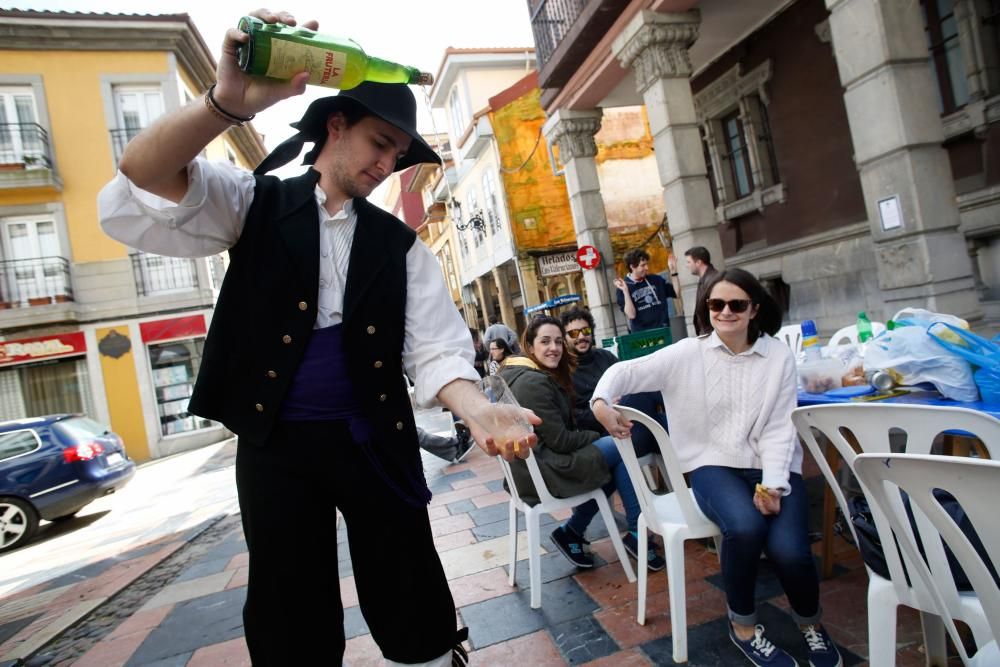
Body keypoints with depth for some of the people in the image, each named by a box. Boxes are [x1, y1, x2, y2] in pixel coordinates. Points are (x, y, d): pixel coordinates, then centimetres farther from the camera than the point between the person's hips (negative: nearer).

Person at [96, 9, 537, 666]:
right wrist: (229, 102, -34)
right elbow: (140, 187, -17)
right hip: (274, 442, -1)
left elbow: (435, 348, -5)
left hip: (376, 440, 2)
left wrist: (481, 411, -26)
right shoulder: (255, 202, 0)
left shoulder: (399, 244, 4)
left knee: (415, 611, 9)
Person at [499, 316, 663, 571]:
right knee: (620, 447, -7)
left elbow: (559, 429, 14)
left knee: (614, 465, 12)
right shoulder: (533, 383, -19)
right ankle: (636, 532, 5)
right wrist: (598, 436, -3)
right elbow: (560, 441, -19)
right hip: (542, 472, -10)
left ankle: (571, 532, 14)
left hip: (530, 467, 10)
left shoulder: (518, 375, 12)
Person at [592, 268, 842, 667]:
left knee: (789, 550, -23)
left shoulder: (779, 356, 2)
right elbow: (630, 371, -7)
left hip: (773, 467, 1)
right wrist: (601, 402, -28)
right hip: (714, 466, -1)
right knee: (745, 527, -32)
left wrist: (773, 484, -15)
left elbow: (780, 427, -2)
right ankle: (743, 626, 0)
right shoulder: (688, 353, -1)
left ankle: (810, 624, 17)